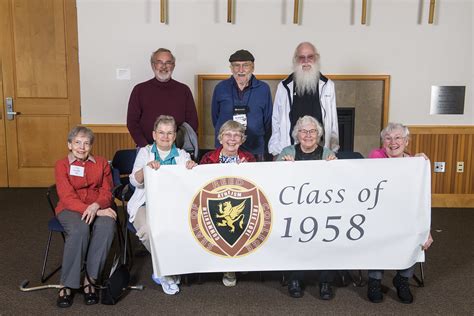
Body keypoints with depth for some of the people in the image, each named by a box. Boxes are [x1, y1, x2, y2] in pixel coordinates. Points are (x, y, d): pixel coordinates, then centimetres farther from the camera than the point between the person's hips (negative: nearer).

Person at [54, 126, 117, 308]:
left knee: (107, 226, -34)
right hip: (70, 209, -2)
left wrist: (96, 206, -20)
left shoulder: (101, 163, 14)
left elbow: (107, 192, 5)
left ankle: (90, 280, -24)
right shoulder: (62, 165, 5)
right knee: (79, 229, -36)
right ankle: (67, 285, -23)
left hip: (98, 208, 2)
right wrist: (93, 210, -20)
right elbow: (68, 197, -6)